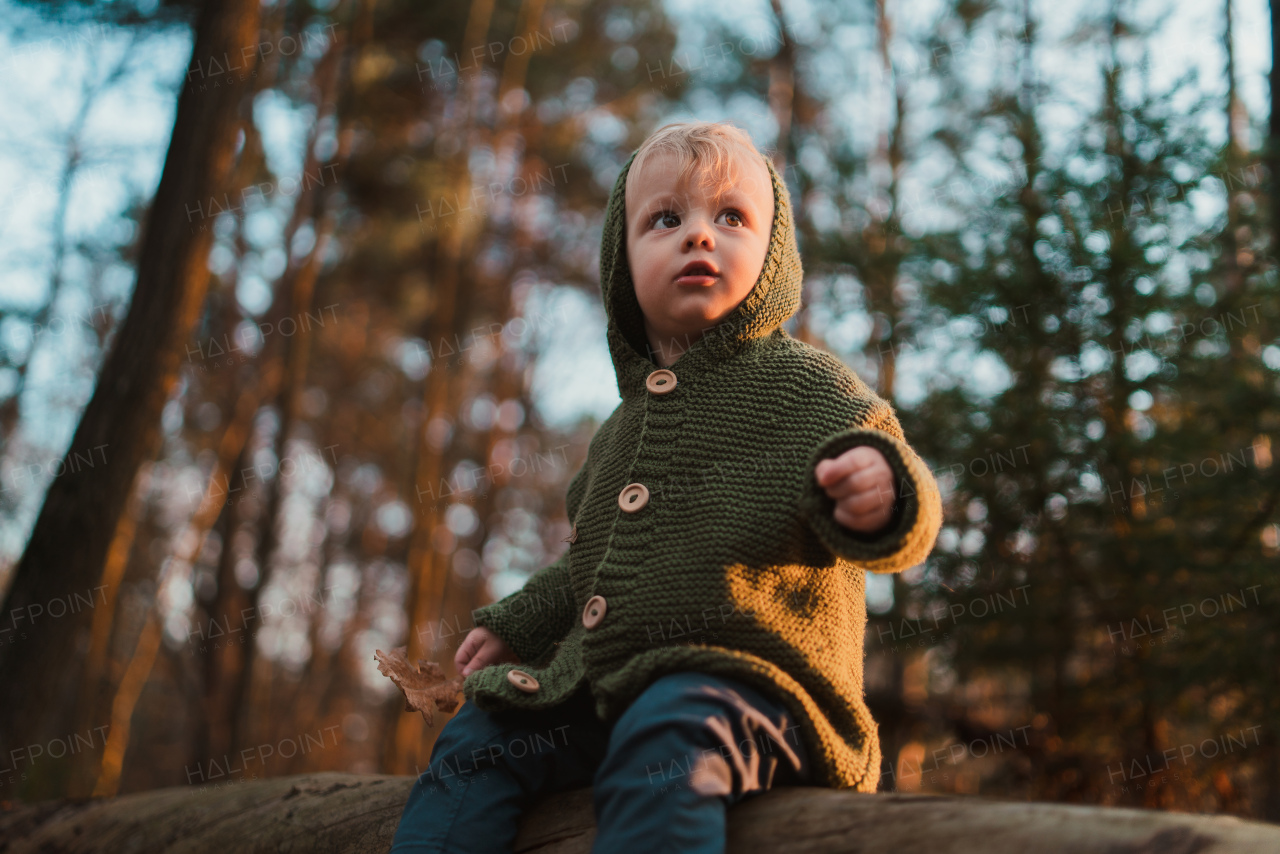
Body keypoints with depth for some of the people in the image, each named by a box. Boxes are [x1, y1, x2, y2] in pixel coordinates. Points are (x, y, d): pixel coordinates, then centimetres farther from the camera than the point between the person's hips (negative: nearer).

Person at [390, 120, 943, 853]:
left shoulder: (801, 383, 1)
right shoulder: (623, 431, 24)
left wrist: (876, 496, -34)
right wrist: (514, 626, 34)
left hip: (745, 676, -8)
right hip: (601, 688, 8)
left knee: (663, 742, -35)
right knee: (476, 741, -3)